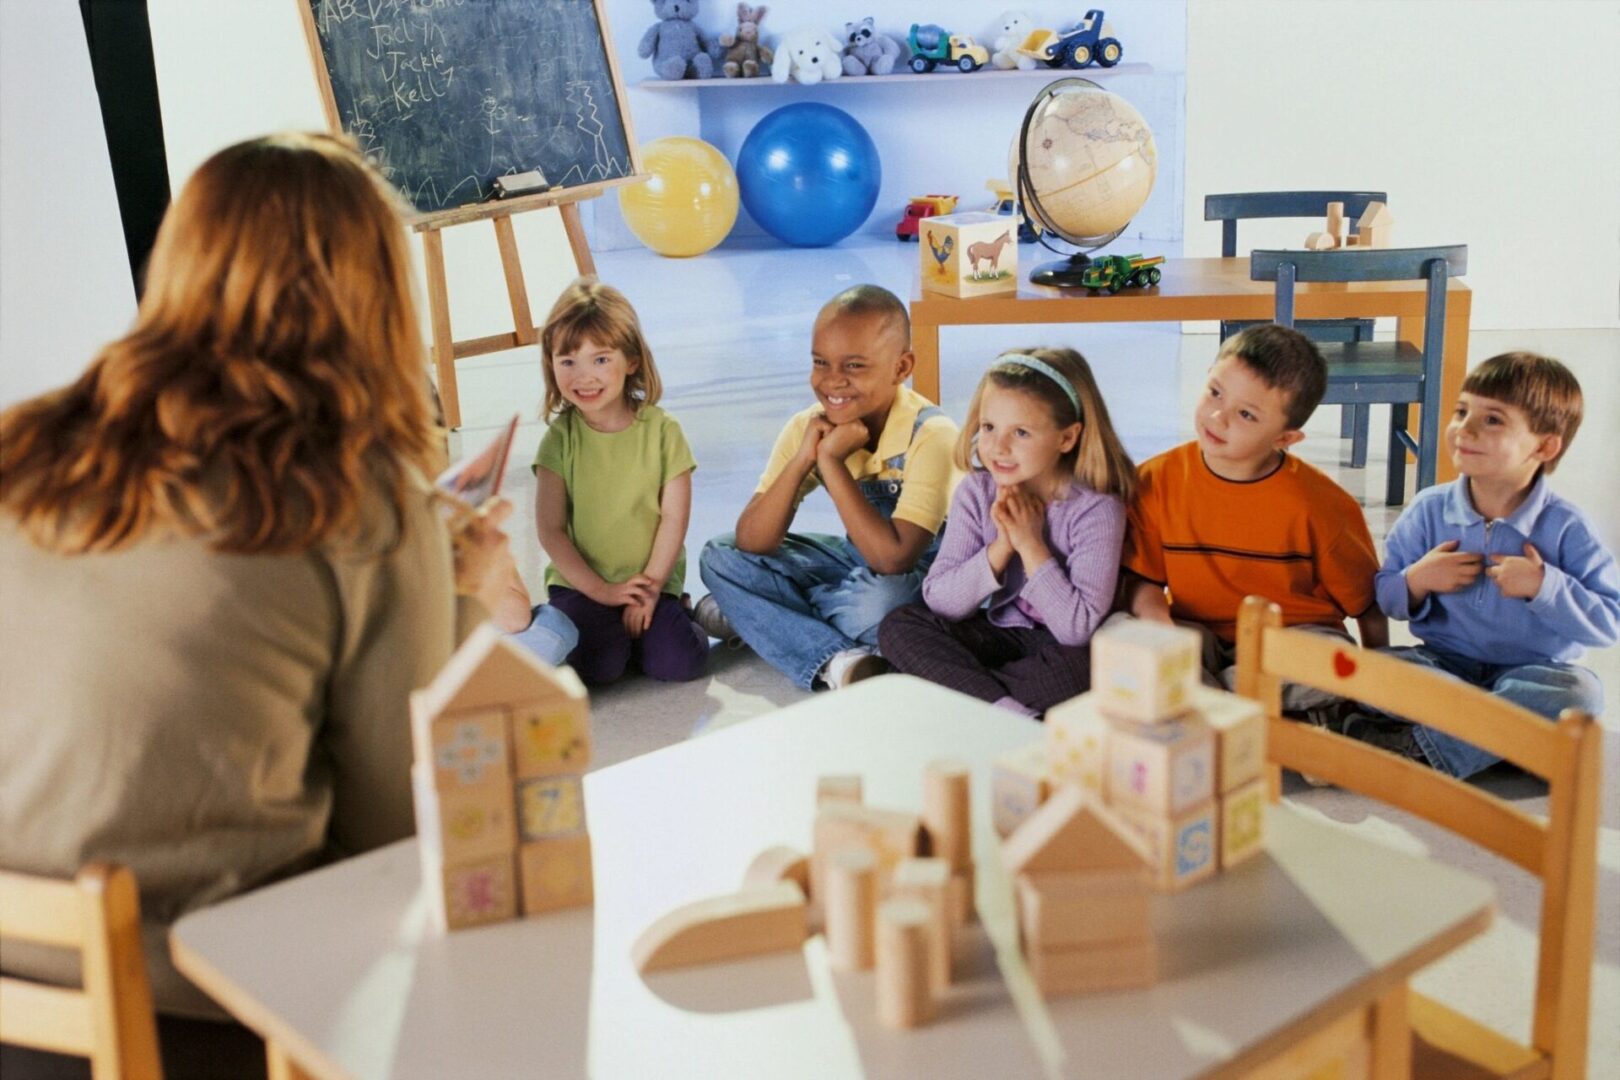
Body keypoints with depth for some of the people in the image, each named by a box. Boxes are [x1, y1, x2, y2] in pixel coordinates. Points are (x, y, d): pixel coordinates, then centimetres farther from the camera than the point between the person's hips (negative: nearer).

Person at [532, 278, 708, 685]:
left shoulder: (662, 430, -5)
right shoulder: (560, 438, -5)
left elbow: (674, 519, -5)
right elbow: (550, 530, -6)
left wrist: (650, 588, -12)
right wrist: (600, 590, -12)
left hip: (651, 581, 0)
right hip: (580, 583, 0)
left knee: (676, 662, -21)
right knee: (598, 665, -23)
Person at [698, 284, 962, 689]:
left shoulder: (931, 435, -26)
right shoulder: (808, 428, -9)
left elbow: (893, 559, -35)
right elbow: (751, 544, -14)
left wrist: (830, 461, -31)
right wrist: (802, 460, -27)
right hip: (858, 559, 7)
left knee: (881, 600, -40)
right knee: (719, 556, -8)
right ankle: (836, 662, -21)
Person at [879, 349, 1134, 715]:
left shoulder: (1097, 508, -20)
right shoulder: (977, 493, -7)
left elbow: (1078, 628, -26)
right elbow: (939, 599, -12)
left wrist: (1031, 544, -24)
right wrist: (1001, 547, -23)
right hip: (1002, 634, 5)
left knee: (1078, 667, -38)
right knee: (900, 626, -14)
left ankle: (953, 685, -18)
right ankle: (1008, 711, -27)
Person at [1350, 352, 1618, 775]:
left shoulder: (1565, 527, -8)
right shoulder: (1429, 510, -1)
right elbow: (1385, 598, 4)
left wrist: (1543, 586, -22)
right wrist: (1416, 581, -17)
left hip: (1530, 672, -1)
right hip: (1444, 665, 1)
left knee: (1581, 691, -34)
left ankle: (1420, 745, -34)